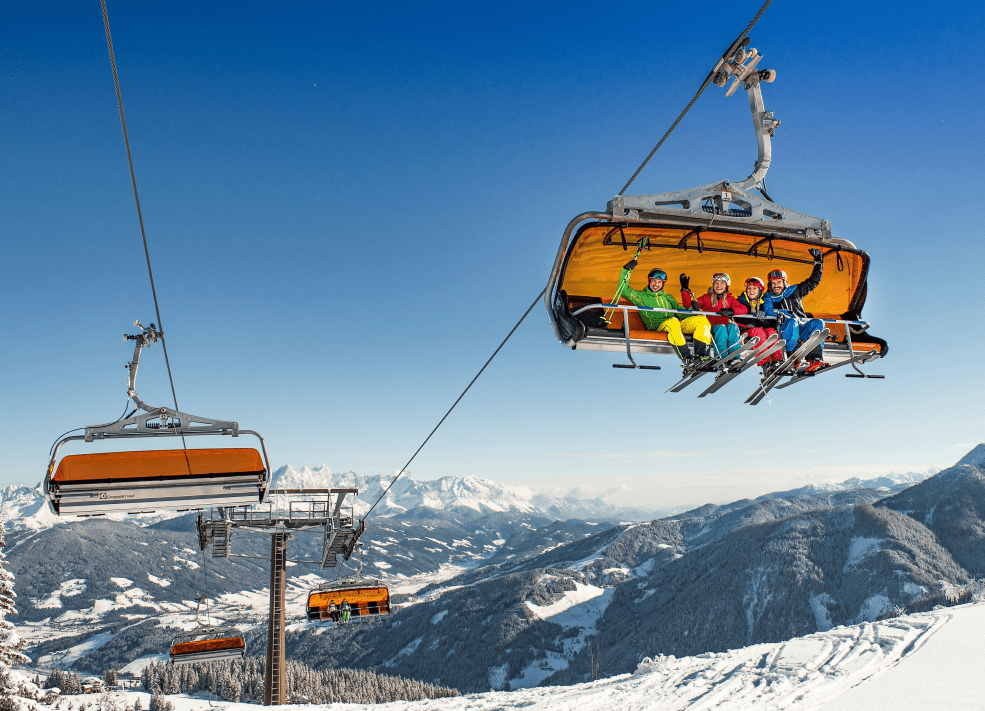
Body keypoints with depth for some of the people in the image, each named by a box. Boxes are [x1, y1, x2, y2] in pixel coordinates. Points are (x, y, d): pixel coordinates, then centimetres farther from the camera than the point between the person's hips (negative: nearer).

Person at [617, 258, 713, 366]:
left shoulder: (668, 298, 33)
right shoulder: (641, 296, 19)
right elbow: (623, 290, 8)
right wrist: (627, 270, 1)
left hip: (678, 325, 5)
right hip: (657, 327, -5)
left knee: (702, 320, -17)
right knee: (673, 321, -40)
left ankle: (701, 355, -28)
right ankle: (685, 358, -42)